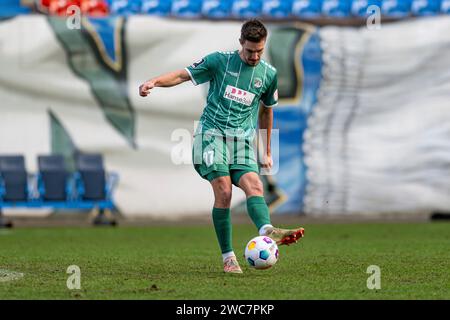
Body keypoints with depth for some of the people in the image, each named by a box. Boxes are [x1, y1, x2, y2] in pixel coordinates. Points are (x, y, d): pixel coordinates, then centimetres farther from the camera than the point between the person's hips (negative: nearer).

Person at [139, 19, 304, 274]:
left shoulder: (269, 74, 12)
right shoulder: (220, 61, 2)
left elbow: (267, 110, 25)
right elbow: (183, 75, 5)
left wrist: (267, 151, 29)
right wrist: (154, 81, -14)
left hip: (243, 139, 3)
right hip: (213, 133, -3)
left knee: (255, 186, -22)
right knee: (223, 191, -18)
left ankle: (268, 232, -47)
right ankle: (228, 257, -13)